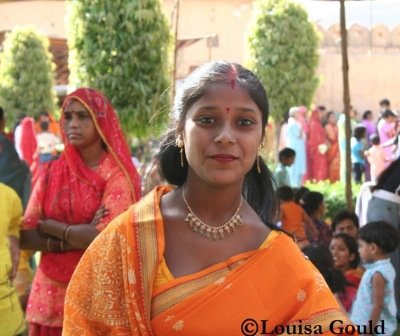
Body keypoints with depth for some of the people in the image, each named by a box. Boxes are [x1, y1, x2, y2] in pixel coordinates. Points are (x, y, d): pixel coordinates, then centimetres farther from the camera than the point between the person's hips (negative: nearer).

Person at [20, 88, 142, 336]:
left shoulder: (117, 175, -8)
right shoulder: (51, 173, 5)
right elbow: (26, 236, -1)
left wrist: (50, 226, -7)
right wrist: (75, 238, -15)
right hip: (51, 293, 4)